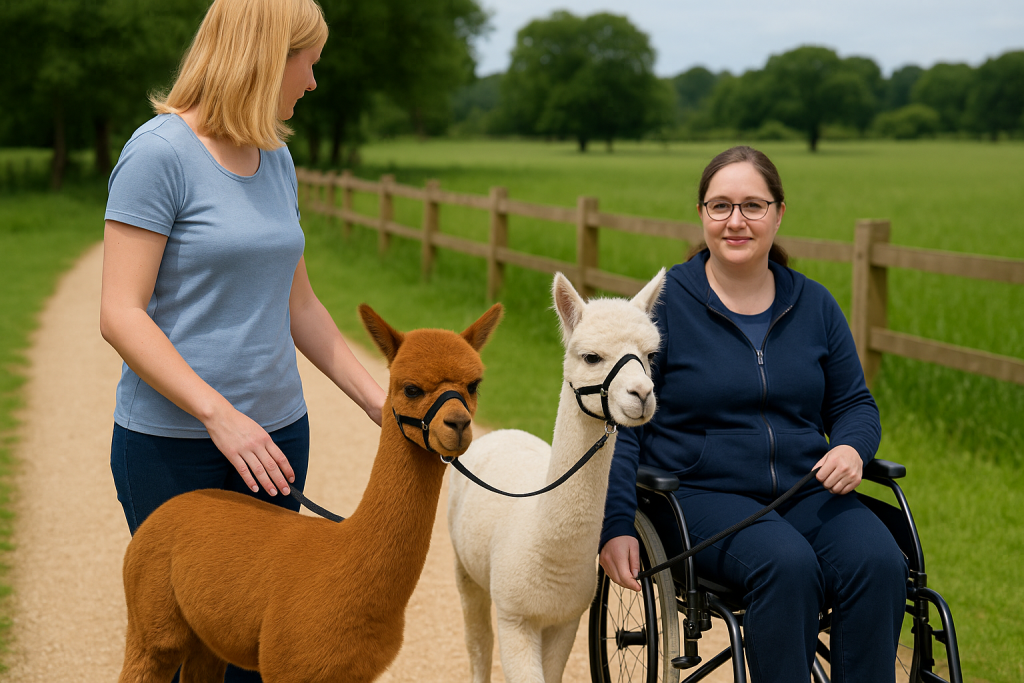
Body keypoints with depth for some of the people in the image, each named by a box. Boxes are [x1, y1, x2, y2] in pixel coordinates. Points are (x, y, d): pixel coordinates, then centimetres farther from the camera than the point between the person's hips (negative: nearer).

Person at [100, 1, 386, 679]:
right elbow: (121, 314, -16)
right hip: (170, 441, -6)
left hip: (276, 431, 6)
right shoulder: (159, 152, -12)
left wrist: (379, 402, 11)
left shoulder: (276, 159, 9)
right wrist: (219, 414, -24)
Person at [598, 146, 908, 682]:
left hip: (806, 493, 4)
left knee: (880, 563, -26)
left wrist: (851, 447, -5)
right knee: (788, 566, -34)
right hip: (700, 493, -3)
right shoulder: (664, 303, 0)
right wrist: (615, 526, -9)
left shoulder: (814, 305, 11)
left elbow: (854, 402, 19)